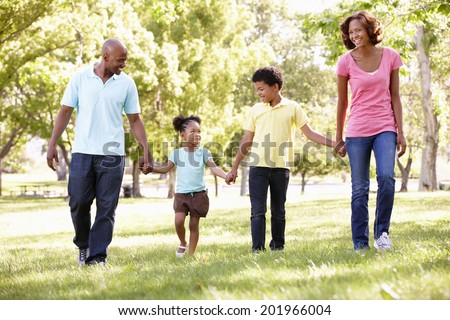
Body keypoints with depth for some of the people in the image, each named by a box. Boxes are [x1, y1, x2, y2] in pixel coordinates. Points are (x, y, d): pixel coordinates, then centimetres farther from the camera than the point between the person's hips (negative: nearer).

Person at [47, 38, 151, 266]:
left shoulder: (126, 83, 4)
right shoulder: (80, 78, 1)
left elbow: (135, 119, 8)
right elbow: (65, 112, 4)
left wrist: (146, 150, 2)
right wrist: (52, 144, -2)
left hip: (112, 154, 1)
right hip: (82, 152, 0)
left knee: (106, 208, -2)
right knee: (78, 202, 0)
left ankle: (97, 256, 3)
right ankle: (83, 245, 24)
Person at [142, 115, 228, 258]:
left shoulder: (204, 152, 1)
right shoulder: (176, 153, 3)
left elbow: (214, 167, -9)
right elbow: (166, 168, 4)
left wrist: (226, 176, -27)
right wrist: (151, 169, -12)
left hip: (199, 193, 0)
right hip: (181, 193, 0)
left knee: (194, 224, 1)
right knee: (179, 221, -15)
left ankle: (191, 254, 12)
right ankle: (182, 243, 14)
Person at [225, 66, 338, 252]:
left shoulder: (292, 107, 4)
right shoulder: (255, 110, 9)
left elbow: (309, 133, 4)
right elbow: (247, 141, 12)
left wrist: (332, 143, -7)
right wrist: (235, 168, 9)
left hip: (281, 167, 0)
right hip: (258, 166, 1)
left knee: (278, 211, 8)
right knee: (258, 210, -7)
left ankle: (278, 245, 21)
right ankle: (257, 247, -9)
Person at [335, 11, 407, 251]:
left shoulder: (390, 57, 1)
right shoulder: (346, 62, -2)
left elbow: (395, 97, 5)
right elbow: (342, 101, 6)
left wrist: (400, 132, 2)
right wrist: (338, 136, 9)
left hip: (385, 128, 0)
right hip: (357, 132, 0)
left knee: (386, 178, -20)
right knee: (359, 189, 1)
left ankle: (381, 232, -2)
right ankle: (360, 243, 8)